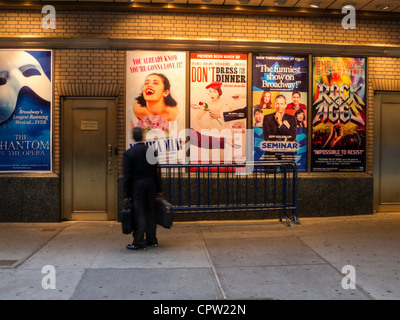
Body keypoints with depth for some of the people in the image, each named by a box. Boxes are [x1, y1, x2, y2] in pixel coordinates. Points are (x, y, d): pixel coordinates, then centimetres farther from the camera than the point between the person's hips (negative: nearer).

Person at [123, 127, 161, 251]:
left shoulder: (128, 153, -10)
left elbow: (127, 175, -10)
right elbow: (155, 172, 7)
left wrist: (127, 194, -5)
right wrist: (158, 189, 14)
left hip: (137, 188, -4)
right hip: (150, 186, 4)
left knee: (139, 215, 0)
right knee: (150, 212, 14)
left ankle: (139, 243, 5)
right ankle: (152, 239, 25)